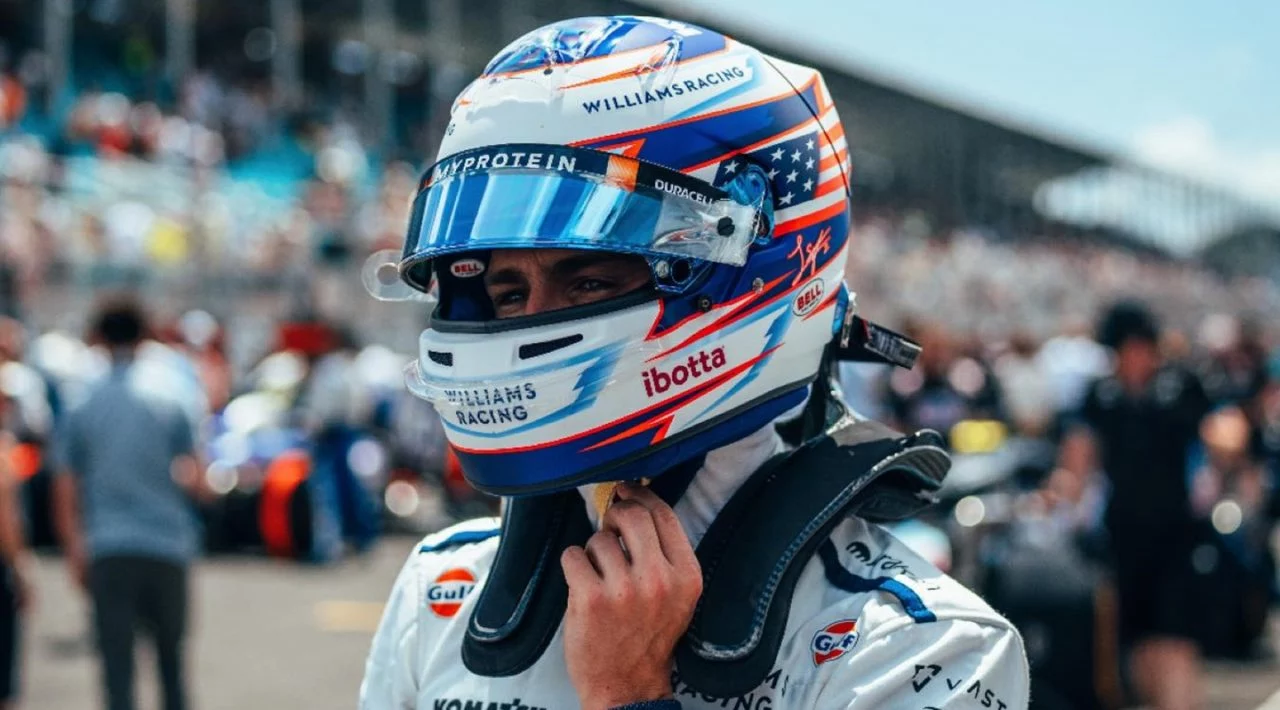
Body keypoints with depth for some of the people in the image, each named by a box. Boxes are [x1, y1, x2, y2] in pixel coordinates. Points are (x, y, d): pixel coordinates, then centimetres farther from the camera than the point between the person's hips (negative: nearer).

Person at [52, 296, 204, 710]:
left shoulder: (81, 409, 0)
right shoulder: (169, 404, -1)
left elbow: (65, 492, -1)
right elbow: (195, 480, 1)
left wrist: (75, 551, 4)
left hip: (107, 552, 0)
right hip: (167, 548, 1)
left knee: (117, 660, 1)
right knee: (170, 653, 14)